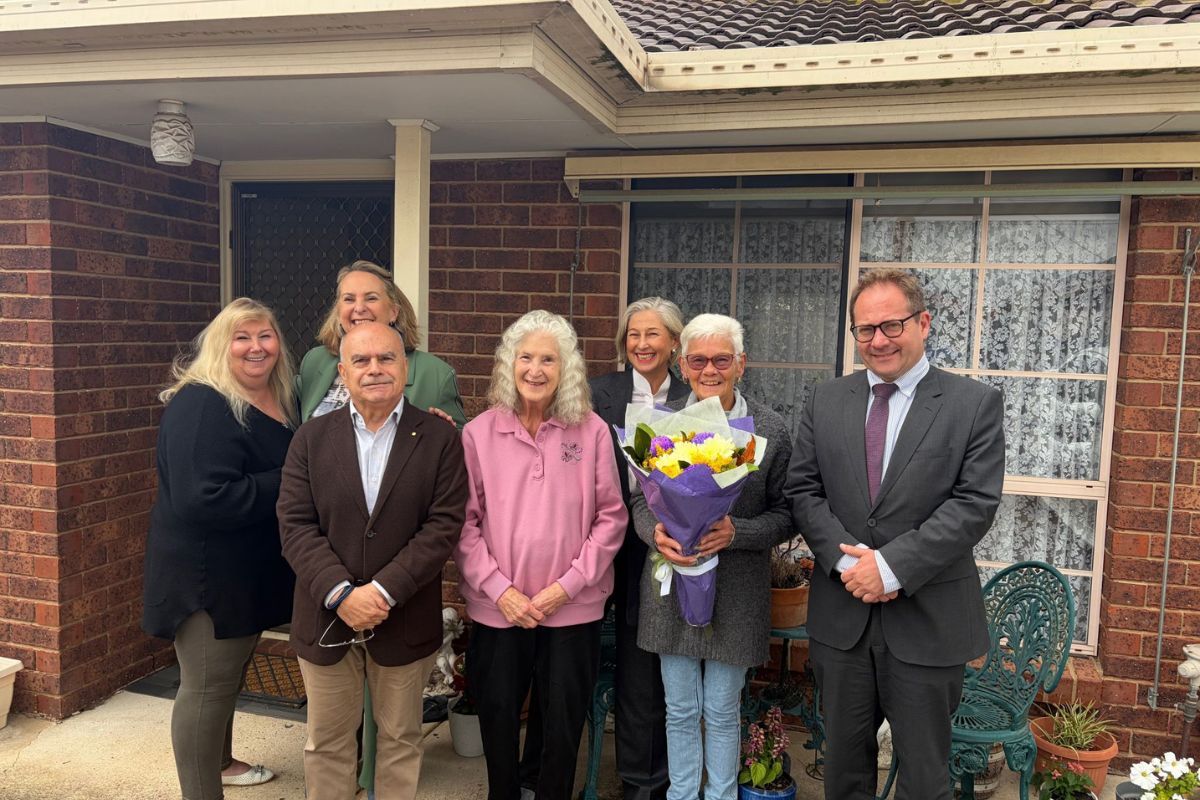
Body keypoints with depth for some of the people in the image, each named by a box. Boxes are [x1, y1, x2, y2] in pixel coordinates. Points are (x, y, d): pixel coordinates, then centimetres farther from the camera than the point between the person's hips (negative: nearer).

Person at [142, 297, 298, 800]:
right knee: (207, 686, 3)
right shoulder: (200, 406, -22)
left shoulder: (283, 400, 4)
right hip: (207, 572, -9)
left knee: (231, 674, 25)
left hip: (254, 569, 9)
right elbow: (203, 498, -32)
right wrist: (288, 484, -27)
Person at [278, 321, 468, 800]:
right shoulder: (312, 438, 1)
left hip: (405, 621, -1)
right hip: (327, 617, 2)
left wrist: (382, 591, -19)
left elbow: (443, 526, -11)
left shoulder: (440, 439, -5)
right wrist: (341, 594, -18)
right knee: (326, 742, 16)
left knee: (401, 739, 15)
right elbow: (295, 525, -6)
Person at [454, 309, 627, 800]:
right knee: (498, 721, 14)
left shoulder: (592, 431, -3)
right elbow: (464, 522, -2)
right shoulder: (478, 433, -3)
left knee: (562, 729, 11)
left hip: (573, 609, 0)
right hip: (497, 608, 1)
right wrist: (499, 589, -10)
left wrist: (568, 584, -9)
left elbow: (611, 517, -2)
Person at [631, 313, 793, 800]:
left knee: (722, 711, 13)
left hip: (736, 592, -1)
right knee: (680, 710, 16)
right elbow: (640, 500, 4)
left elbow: (785, 514, -3)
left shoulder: (771, 429, -6)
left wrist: (736, 532, -20)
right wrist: (655, 532, -16)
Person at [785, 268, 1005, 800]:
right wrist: (847, 558, -13)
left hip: (928, 620, -3)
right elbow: (803, 491, 2)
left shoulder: (975, 404, -4)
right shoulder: (825, 402, 6)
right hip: (842, 616, 3)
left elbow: (974, 503, -12)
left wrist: (892, 566, -19)